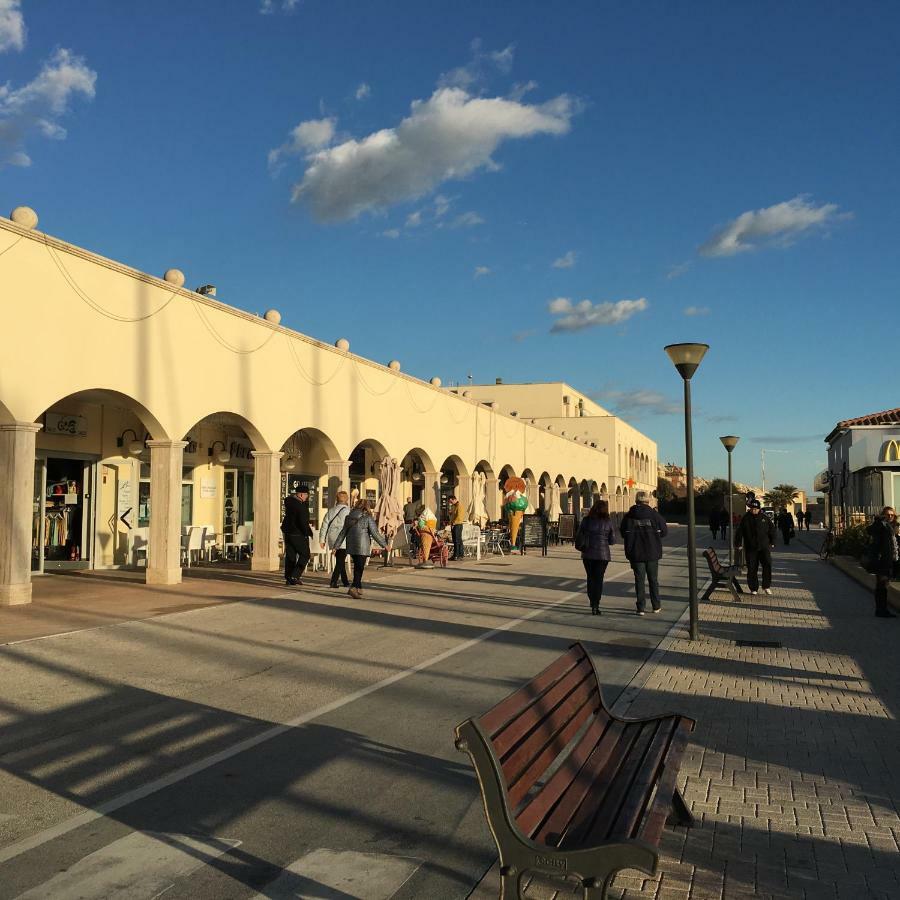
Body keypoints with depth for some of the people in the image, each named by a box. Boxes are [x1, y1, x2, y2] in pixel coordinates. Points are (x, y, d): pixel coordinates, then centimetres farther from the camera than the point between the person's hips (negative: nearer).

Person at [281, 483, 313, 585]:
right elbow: (303, 522, -22)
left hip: (288, 533, 8)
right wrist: (309, 533, -12)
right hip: (298, 534, -8)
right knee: (304, 555, 3)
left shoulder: (289, 501, 4)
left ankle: (288, 578, 14)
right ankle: (294, 576, -5)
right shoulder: (301, 506, -21)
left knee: (290, 555, 13)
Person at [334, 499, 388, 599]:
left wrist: (336, 546, 16)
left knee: (357, 567, 18)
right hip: (362, 547, -6)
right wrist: (384, 544, 0)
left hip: (351, 546, 6)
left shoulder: (349, 517, 9)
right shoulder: (368, 518, -7)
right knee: (359, 567, -3)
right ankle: (354, 588, -17)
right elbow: (375, 533, -8)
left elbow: (343, 532, 11)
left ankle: (358, 588, 25)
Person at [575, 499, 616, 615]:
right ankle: (595, 606, -3)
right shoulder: (608, 521, -5)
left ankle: (593, 604, 21)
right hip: (603, 554, -1)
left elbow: (579, 536, -1)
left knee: (590, 579, 14)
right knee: (598, 579, 3)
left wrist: (581, 547, 16)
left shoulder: (586, 520, -3)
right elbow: (612, 540, 0)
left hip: (588, 554, 1)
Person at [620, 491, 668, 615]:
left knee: (639, 580, 5)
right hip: (652, 553, 0)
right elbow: (664, 531, -2)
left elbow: (623, 533, 2)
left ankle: (641, 608, 3)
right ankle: (656, 606, 22)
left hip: (636, 553, 0)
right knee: (653, 579, 14)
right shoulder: (654, 514, -7)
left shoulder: (629, 516, -5)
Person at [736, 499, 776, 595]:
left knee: (767, 565, -13)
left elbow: (772, 531, 13)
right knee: (752, 569, 2)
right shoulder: (745, 519, 2)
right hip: (750, 548, 0)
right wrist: (738, 544, 2)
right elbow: (739, 532, 5)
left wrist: (772, 543, 7)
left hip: (764, 547, 0)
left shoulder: (765, 518, 5)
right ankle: (753, 589, 12)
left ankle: (766, 586, -1)